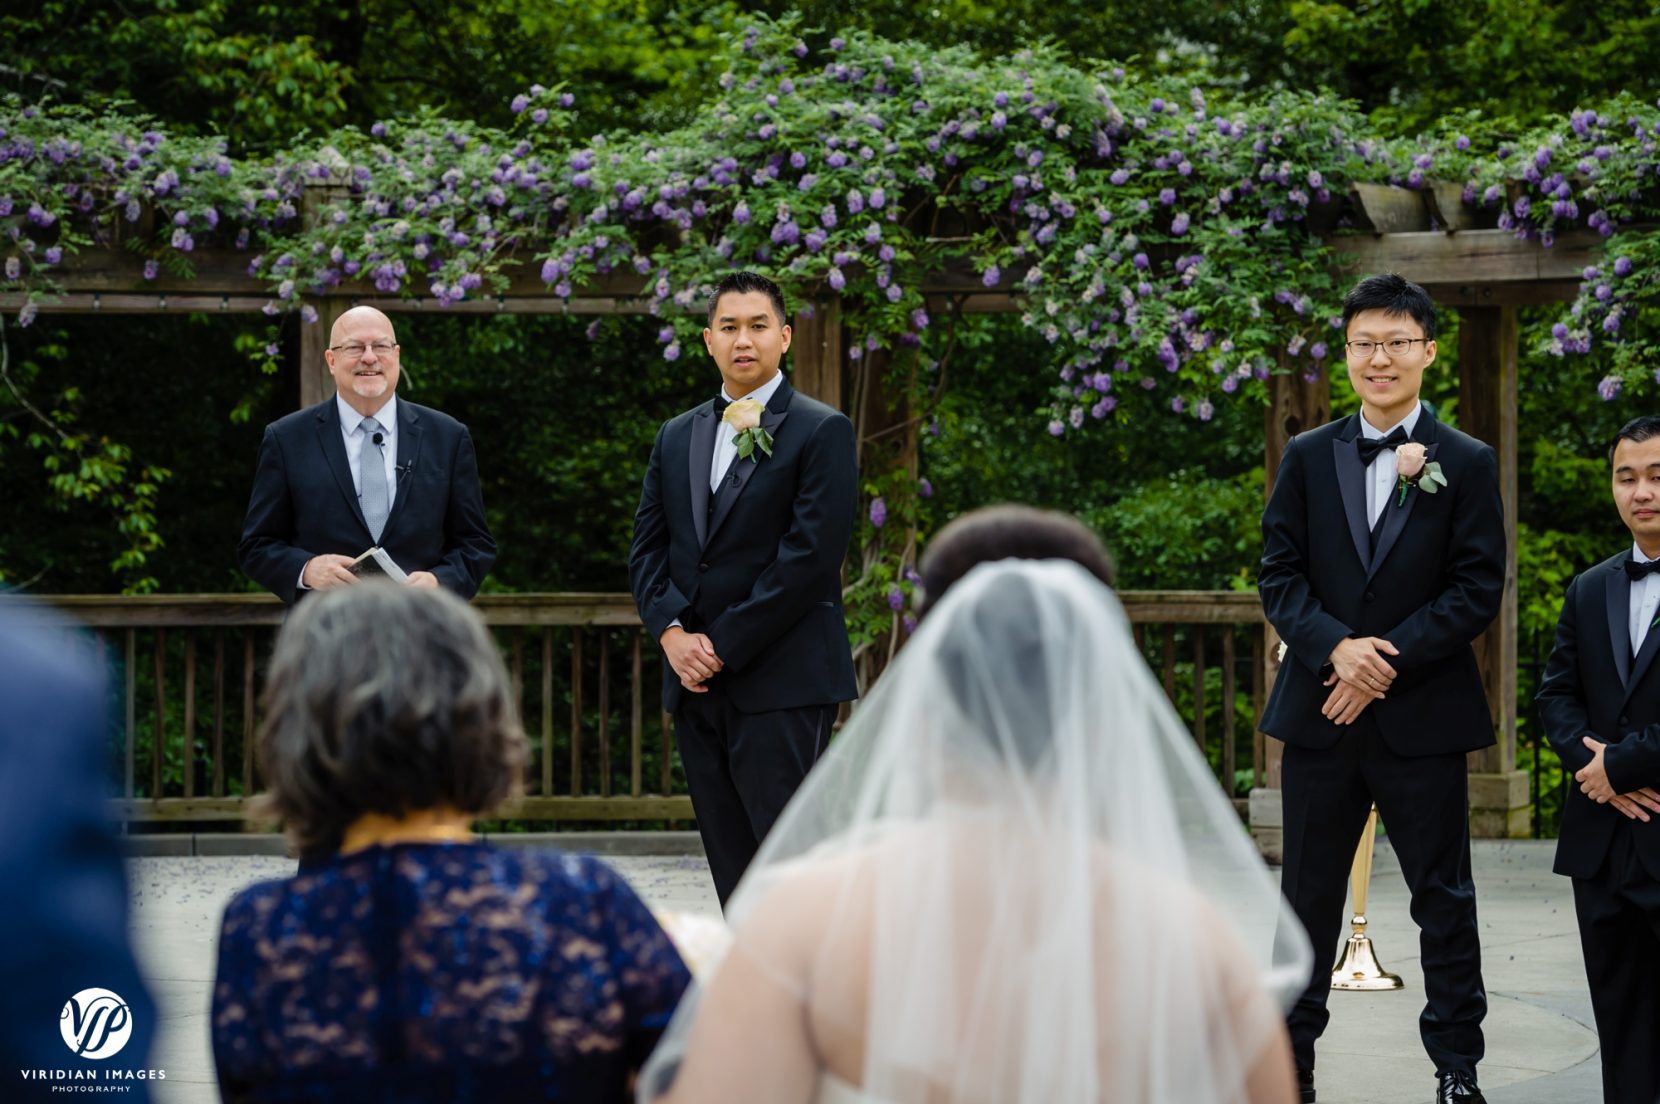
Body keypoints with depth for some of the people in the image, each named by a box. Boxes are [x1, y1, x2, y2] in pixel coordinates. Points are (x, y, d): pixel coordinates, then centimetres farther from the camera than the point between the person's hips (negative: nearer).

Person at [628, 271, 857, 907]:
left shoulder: (821, 431, -2)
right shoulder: (676, 436, 17)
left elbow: (811, 555, -11)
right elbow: (648, 546, 14)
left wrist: (725, 646, -12)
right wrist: (671, 632, -5)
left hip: (782, 682, -6)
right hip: (694, 680, 6)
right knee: (731, 866, 7)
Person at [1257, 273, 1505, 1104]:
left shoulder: (1467, 464, 1)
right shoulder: (1308, 458, 7)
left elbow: (1478, 590, -5)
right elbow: (1279, 575, 3)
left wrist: (1389, 660, -14)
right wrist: (1338, 647, -15)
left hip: (1421, 715, -2)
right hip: (1320, 714, 2)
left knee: (1443, 897, 4)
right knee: (1308, 894, 10)